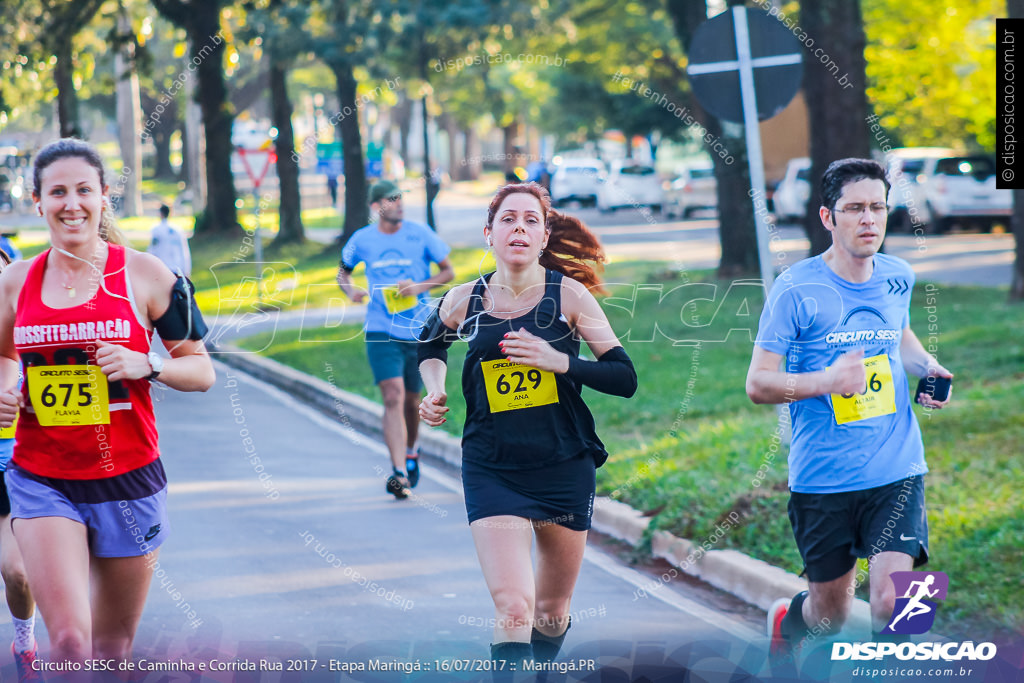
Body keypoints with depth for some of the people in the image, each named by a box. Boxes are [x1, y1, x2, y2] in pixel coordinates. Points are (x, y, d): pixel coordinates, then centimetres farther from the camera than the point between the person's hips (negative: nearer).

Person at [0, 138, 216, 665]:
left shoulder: (143, 274, -2)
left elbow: (202, 371, 2)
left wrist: (145, 365, -17)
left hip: (126, 477, 0)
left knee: (113, 649, 10)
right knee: (68, 642, -16)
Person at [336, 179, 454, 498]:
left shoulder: (420, 233, -2)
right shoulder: (361, 240, 0)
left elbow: (448, 271, 4)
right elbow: (343, 270, 17)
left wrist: (420, 287, -13)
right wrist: (350, 289, -6)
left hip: (418, 329, 1)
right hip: (381, 331, -1)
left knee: (411, 401, 13)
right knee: (393, 397, -16)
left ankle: (410, 453, 42)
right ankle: (399, 473, -21)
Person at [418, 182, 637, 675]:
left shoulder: (568, 295, -5)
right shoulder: (465, 301, 0)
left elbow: (625, 379, -6)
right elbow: (431, 345, 23)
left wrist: (560, 361, -20)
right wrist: (434, 392, 5)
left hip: (564, 468, 1)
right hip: (492, 471, -1)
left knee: (551, 614, 15)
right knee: (512, 609, -18)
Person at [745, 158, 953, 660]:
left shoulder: (898, 277, 5)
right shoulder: (796, 289, -9)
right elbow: (758, 383, -9)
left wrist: (926, 366, 7)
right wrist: (826, 380, -25)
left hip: (896, 472, 2)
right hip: (822, 478, -2)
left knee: (892, 604, -16)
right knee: (830, 616, 13)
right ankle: (785, 620, 47)